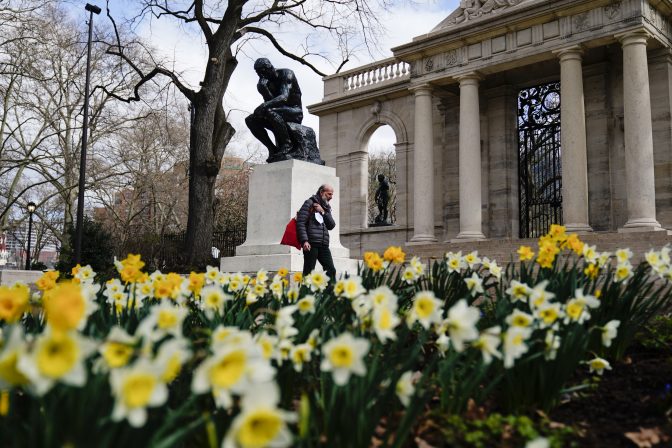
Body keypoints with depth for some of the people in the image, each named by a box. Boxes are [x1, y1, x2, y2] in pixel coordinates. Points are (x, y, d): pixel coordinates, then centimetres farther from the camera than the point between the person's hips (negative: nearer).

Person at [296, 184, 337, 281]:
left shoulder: (326, 207, 22)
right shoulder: (310, 203, 1)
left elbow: (331, 225, 10)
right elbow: (300, 222, -8)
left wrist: (323, 212, -4)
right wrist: (304, 240, -18)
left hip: (323, 245, 7)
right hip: (311, 244, -7)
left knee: (331, 270, 0)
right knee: (309, 272, -6)